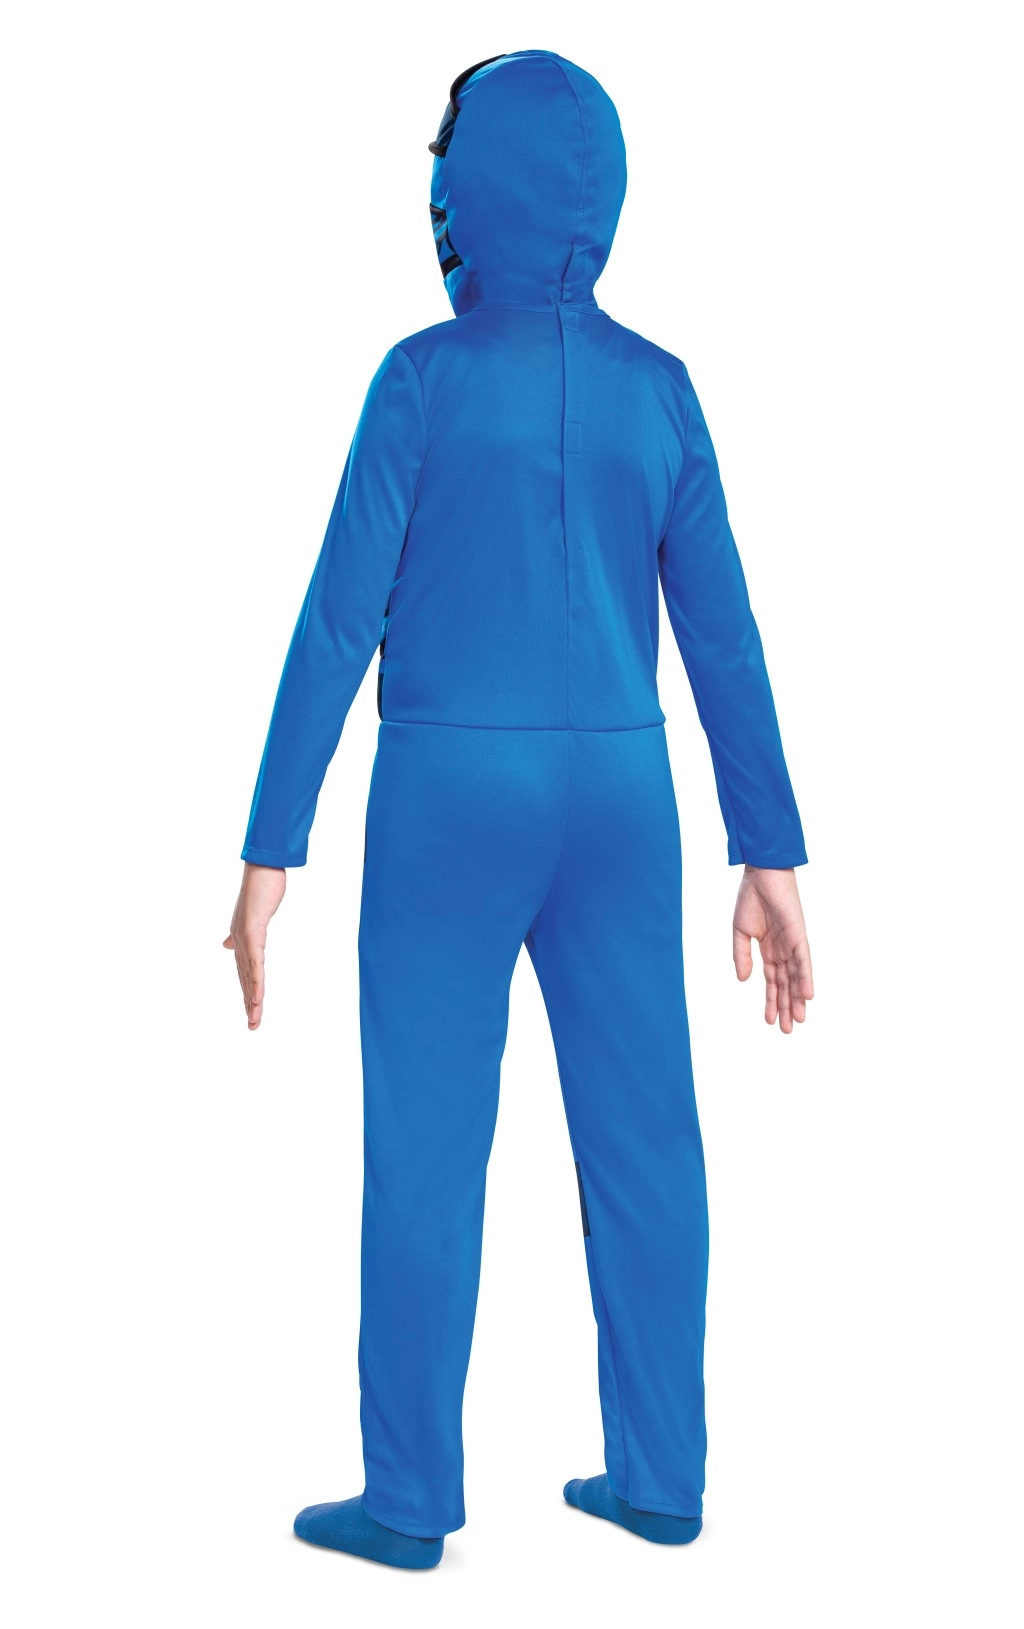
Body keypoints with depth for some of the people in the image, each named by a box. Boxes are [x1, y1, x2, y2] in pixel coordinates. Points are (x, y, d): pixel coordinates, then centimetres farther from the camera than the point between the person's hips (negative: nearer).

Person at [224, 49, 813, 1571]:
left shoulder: (425, 378, -7)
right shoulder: (659, 390, 4)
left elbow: (339, 621, -10)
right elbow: (724, 634, 2)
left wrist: (270, 851, -7)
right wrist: (772, 859, 5)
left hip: (450, 801, -4)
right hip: (618, 803, 4)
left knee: (425, 1146, 4)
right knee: (638, 1137, 9)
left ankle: (412, 1494, 10)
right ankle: (659, 1473, 16)